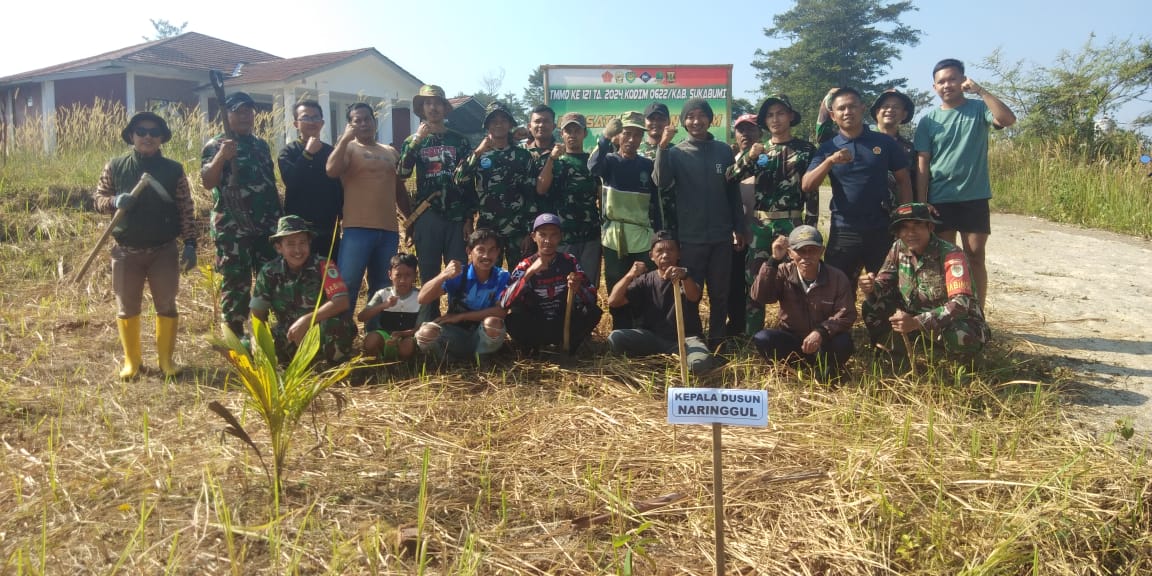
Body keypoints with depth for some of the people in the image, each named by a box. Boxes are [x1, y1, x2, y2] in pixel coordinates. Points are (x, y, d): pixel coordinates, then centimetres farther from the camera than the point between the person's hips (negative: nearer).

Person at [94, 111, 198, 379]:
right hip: (126, 251, 1)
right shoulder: (115, 166, 2)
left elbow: (186, 210, -1)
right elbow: (98, 198, 7)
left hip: (164, 251, -1)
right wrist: (115, 201, -16)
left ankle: (166, 359, 18)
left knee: (166, 306, 5)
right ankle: (132, 360, 22)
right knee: (127, 308, 8)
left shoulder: (174, 169, 0)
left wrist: (190, 244, -8)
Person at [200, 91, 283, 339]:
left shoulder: (262, 146, 16)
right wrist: (221, 157, -31)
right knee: (236, 283, -2)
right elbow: (207, 182, -15)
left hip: (266, 226, 6)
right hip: (233, 228, -6)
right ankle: (235, 338, 7)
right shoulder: (216, 145, -2)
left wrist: (279, 217, 17)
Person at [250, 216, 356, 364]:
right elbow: (258, 314, 0)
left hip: (324, 332, -3)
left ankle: (338, 364, -7)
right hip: (289, 336, 3)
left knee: (334, 323, -37)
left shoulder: (323, 266, -15)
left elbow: (342, 302, -26)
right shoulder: (269, 272, -6)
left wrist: (306, 320, -33)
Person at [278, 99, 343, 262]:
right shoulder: (289, 152, 3)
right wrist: (308, 154, -17)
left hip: (329, 228, 3)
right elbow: (291, 181, -14)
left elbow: (341, 188, 11)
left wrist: (341, 217, 2)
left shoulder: (331, 152, 11)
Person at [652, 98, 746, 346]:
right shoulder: (676, 153, 0)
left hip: (721, 235, 2)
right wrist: (663, 147, -26)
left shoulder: (723, 150, 6)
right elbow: (661, 182, -18)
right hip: (690, 236, -2)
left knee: (720, 293, 8)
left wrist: (738, 227, 8)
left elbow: (733, 192, 10)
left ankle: (716, 340, 19)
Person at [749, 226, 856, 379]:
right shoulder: (784, 273, -8)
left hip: (825, 342, 0)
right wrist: (773, 260, -33)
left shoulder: (838, 278, -10)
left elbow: (846, 314, -15)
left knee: (843, 343, -33)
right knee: (761, 339, -27)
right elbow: (760, 296, -24)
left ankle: (827, 368, 0)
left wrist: (821, 332, -34)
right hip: (791, 339, 0)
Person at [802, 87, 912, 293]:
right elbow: (806, 186, -6)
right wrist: (830, 161, -20)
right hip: (844, 231, 0)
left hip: (881, 229, 0)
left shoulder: (884, 142, 2)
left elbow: (903, 181, 7)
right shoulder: (828, 148, 4)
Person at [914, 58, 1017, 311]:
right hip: (940, 199, 1)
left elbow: (1008, 120, -18)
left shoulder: (979, 108, 2)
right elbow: (922, 164, 1)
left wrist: (980, 91, -20)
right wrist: (921, 203, -5)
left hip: (975, 197, -1)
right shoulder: (929, 120, 4)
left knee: (975, 256, 3)